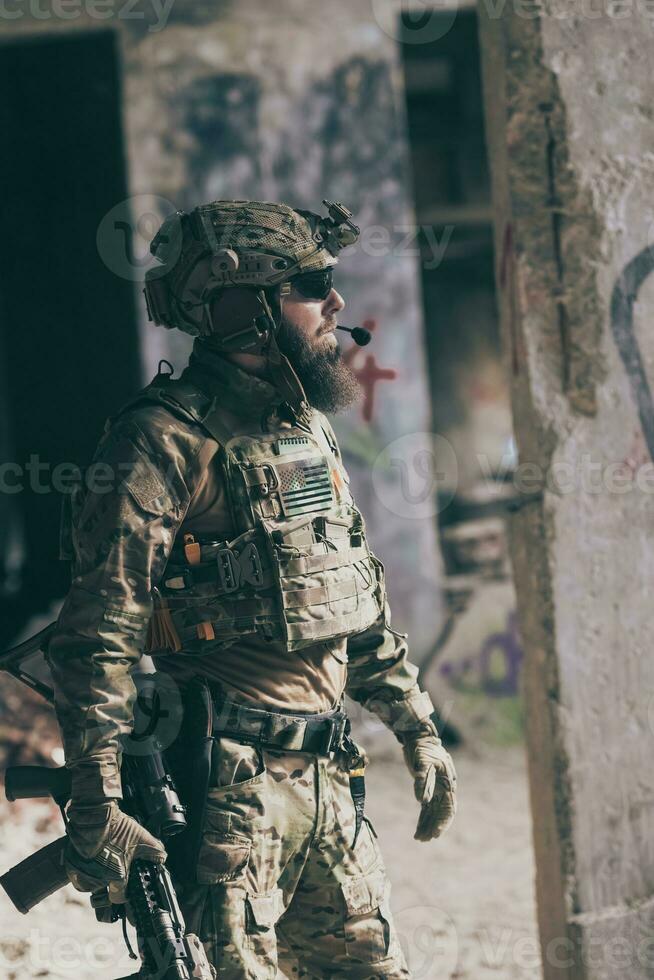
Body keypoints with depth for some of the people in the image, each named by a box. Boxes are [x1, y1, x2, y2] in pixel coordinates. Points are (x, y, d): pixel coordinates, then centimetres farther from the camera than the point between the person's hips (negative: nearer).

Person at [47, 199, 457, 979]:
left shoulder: (309, 429, 15)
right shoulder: (165, 439, -12)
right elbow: (99, 633, -17)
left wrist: (417, 730, 23)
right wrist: (97, 810, -22)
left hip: (326, 775, 8)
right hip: (227, 786, -8)